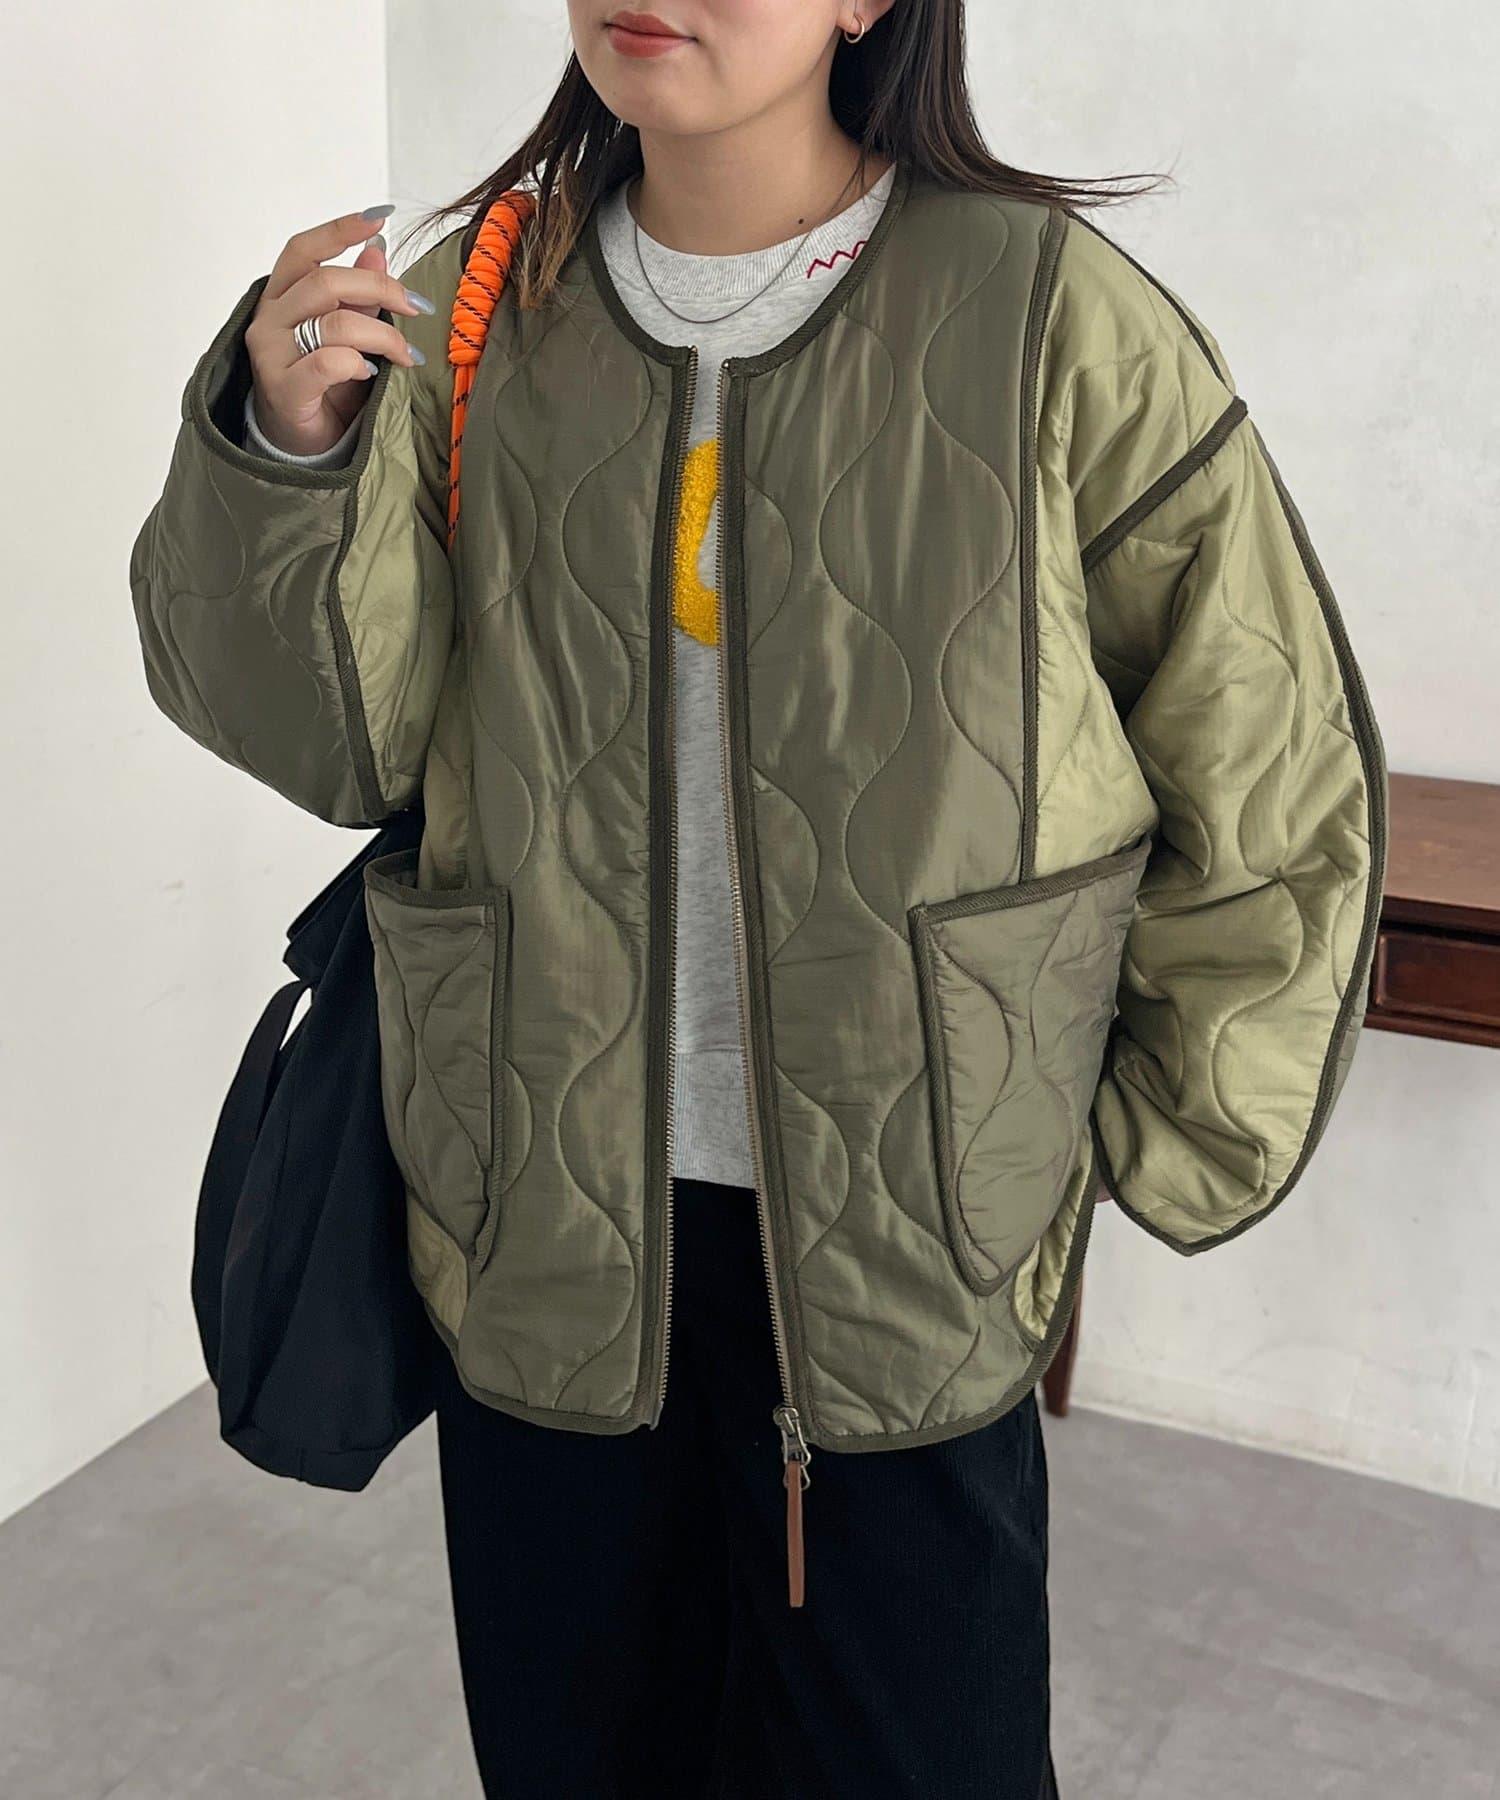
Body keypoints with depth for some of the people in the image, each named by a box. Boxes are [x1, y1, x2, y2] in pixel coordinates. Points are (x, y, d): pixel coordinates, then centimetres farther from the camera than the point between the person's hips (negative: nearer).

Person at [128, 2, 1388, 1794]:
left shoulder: (1052, 319, -9)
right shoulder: (474, 307, 0)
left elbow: (1276, 794, -2)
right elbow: (333, 737, -3)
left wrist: (1156, 1156, 3)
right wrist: (287, 448, -21)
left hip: (900, 1261, -2)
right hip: (545, 1233, 3)